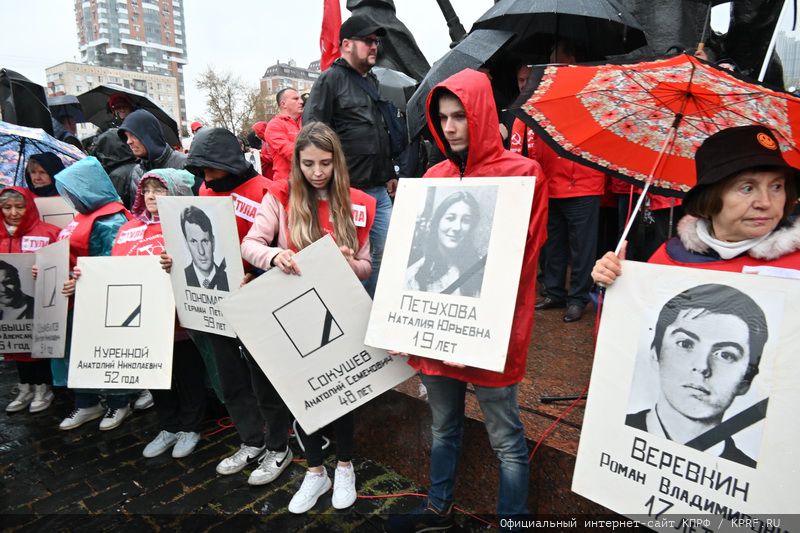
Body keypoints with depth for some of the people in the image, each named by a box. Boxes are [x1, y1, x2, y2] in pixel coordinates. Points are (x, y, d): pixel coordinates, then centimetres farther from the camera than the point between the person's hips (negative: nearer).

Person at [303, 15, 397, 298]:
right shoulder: (330, 79, -3)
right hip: (347, 191, -7)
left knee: (385, 252, 10)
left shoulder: (372, 80, 21)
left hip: (380, 190, 8)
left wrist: (389, 174, 22)